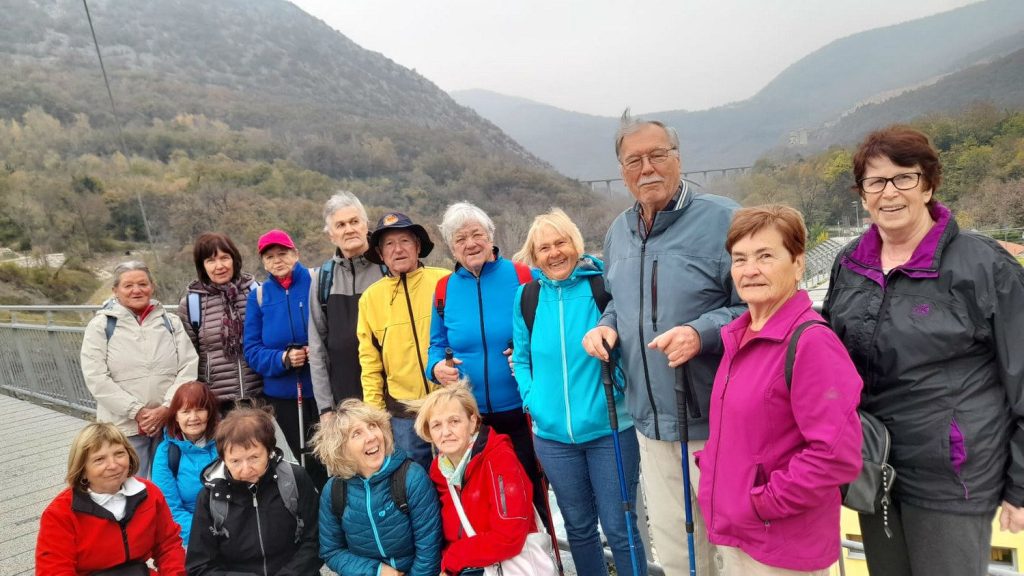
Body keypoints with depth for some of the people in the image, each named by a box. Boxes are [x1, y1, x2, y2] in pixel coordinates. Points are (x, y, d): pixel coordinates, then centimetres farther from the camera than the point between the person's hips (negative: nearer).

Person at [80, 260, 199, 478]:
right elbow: (96, 377, -7)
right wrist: (136, 411, -13)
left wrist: (167, 408, -11)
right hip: (125, 426, -2)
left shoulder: (171, 322, 9)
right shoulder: (101, 326, 1)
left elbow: (188, 367, 1)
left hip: (170, 422, 2)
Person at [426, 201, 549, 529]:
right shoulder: (444, 290, 2)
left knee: (533, 489, 10)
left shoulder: (524, 277, -6)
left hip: (522, 412, -2)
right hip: (470, 418, 3)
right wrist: (436, 367, -8)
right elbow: (437, 345, 13)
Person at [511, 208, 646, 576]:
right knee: (579, 527, 18)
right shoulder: (526, 297, 2)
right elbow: (521, 358, 12)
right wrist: (532, 400, -2)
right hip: (553, 434, 3)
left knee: (619, 528, 8)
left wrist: (620, 387, -13)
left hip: (609, 429, -3)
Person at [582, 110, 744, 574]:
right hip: (651, 421, 6)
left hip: (715, 423, -6)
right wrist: (607, 326, 3)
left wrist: (702, 333, -27)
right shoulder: (618, 232, 9)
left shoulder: (722, 219, -13)